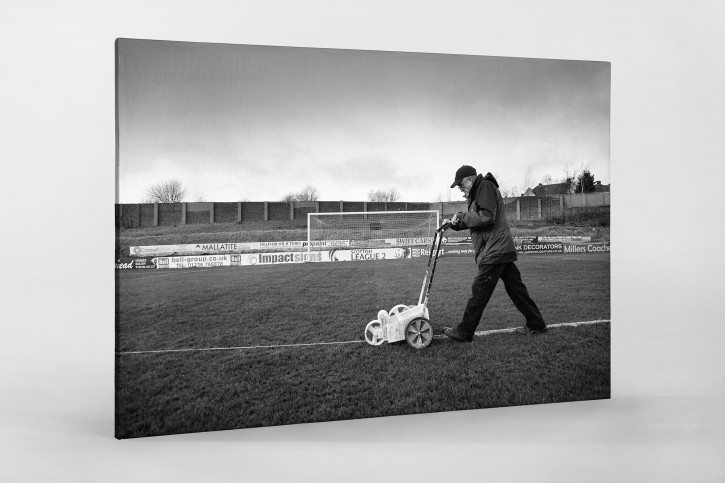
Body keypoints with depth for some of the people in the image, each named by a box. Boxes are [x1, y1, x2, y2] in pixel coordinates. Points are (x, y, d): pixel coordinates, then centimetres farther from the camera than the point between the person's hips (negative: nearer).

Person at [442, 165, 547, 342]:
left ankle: (464, 332, -2)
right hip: (501, 250, 11)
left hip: (495, 251, -11)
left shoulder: (486, 186, -9)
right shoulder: (478, 192, 23)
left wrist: (462, 216, -11)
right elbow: (474, 221, 22)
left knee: (479, 292, -7)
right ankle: (536, 325, 20)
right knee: (515, 289, 13)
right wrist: (454, 222, 7)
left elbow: (486, 218, -20)